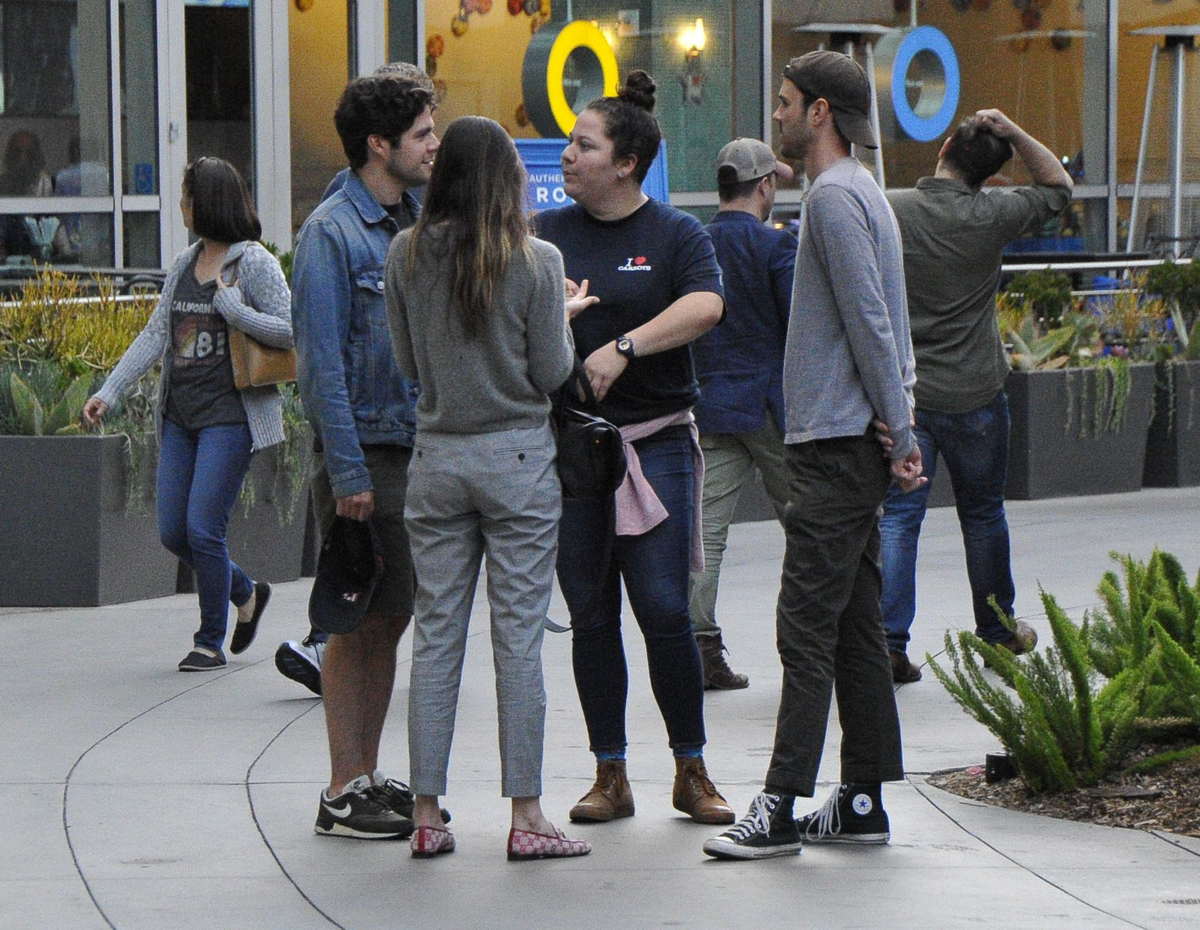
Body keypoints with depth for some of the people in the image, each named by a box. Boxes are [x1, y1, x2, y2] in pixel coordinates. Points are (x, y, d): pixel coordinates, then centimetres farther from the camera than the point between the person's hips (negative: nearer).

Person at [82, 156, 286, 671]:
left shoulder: (254, 263, -7)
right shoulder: (183, 264, 13)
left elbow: (290, 331, -12)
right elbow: (155, 334, 12)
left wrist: (232, 309, -19)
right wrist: (109, 391, 5)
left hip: (229, 416, -7)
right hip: (180, 416, 7)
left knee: (202, 528, -9)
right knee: (173, 532, 7)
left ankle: (210, 641, 7)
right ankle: (245, 593, 30)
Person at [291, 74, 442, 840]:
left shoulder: (413, 225, 12)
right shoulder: (333, 232, -11)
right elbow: (322, 359, -15)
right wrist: (347, 471, -19)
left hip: (415, 448, 7)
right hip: (364, 450, -7)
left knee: (391, 615, 11)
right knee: (358, 622, -3)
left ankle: (368, 776, 19)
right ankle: (344, 794, 2)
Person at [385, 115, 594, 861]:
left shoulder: (408, 255, 0)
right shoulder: (535, 261, -9)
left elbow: (409, 363, 7)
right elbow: (552, 374, -5)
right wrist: (566, 317, 12)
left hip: (437, 457, 3)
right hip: (517, 458, -3)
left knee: (435, 636, 7)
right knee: (520, 638, 0)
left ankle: (427, 815, 7)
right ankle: (527, 818, 2)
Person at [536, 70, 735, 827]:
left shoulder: (675, 235, 1)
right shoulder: (546, 235, 11)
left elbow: (704, 306, -17)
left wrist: (624, 348, -26)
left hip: (653, 442, -3)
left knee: (664, 610, -7)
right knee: (590, 616, 5)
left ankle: (692, 773, 5)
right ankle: (610, 777, 13)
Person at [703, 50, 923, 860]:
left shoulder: (836, 199, -13)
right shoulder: (861, 192, 19)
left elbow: (871, 324, -18)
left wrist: (899, 435, -17)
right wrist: (900, 433, 20)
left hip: (838, 446, -10)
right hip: (852, 442, 10)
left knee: (808, 625, -10)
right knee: (856, 624, 11)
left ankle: (783, 806, -11)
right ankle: (862, 800, 14)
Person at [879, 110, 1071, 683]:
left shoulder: (886, 211, -7)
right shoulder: (991, 217, -7)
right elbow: (1058, 185, 9)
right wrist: (1014, 135, -2)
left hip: (902, 393, 0)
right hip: (973, 395, 0)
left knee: (897, 516, 0)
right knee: (983, 513, 16)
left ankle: (889, 642, -11)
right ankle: (997, 631, 28)